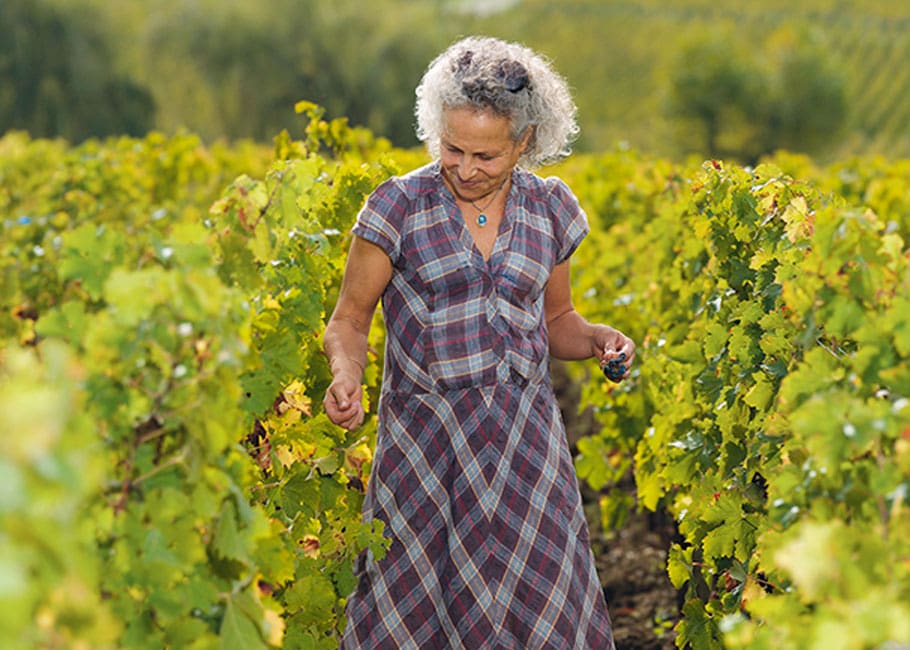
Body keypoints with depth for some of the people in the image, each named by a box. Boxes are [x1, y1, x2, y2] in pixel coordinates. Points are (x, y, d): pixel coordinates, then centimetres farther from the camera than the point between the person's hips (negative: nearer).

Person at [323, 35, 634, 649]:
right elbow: (349, 319, 2)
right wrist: (345, 374, -19)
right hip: (427, 442, -2)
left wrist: (596, 338, -3)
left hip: (526, 438, 2)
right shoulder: (400, 206, -4)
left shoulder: (550, 208, 6)